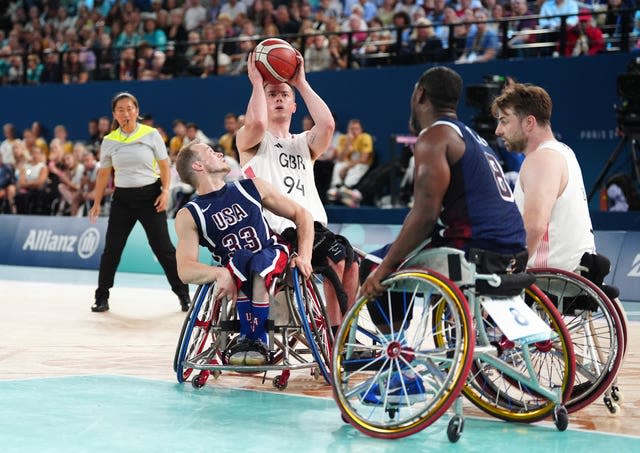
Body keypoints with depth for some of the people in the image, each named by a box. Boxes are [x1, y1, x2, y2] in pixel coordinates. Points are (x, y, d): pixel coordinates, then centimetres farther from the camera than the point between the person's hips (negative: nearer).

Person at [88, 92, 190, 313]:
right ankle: (101, 298, 14)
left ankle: (183, 294, 6)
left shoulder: (151, 135, -3)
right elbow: (103, 174, 11)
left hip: (149, 195, -2)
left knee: (163, 247, -4)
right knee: (111, 249, 2)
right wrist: (97, 202, 9)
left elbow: (164, 166, 1)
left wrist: (165, 191, -11)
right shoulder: (109, 141, 4)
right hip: (122, 198, 3)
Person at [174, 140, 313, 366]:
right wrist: (219, 273, -32)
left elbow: (301, 214, 10)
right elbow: (185, 270, -12)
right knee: (242, 258, -35)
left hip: (273, 258, 1)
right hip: (233, 273, -1)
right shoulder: (189, 215, 0)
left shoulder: (251, 187, 6)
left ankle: (255, 338, -23)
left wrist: (304, 256, -6)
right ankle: (249, 337, -27)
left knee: (259, 263, -35)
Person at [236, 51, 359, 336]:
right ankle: (335, 335, -21)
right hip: (277, 231, -5)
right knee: (336, 256, -28)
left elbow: (327, 125, 0)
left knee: (349, 261, -22)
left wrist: (301, 83, 5)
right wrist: (256, 82, 0)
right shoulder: (250, 140, 12)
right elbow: (255, 122, -15)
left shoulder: (304, 143, 25)